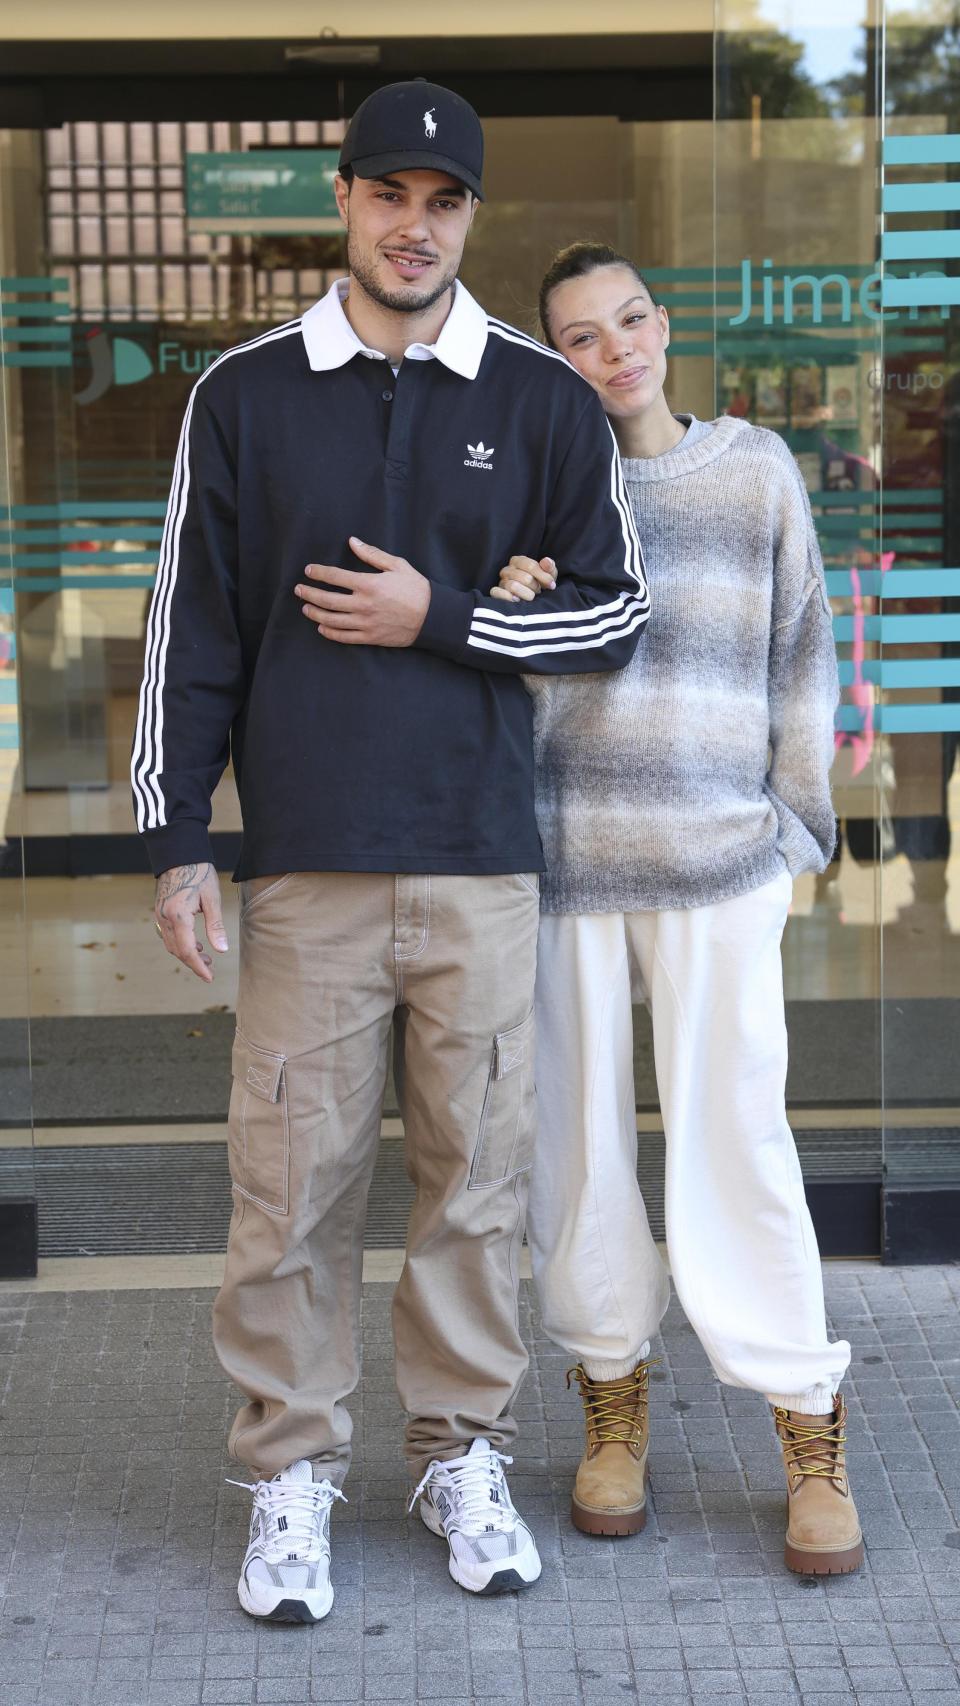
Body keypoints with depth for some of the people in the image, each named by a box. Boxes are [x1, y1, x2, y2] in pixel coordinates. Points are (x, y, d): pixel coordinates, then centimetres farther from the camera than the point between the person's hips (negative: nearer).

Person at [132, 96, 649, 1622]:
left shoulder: (544, 403, 6)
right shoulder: (246, 397, 6)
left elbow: (614, 612, 7)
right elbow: (190, 633, 6)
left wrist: (438, 619, -6)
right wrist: (177, 840, 0)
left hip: (482, 864, 1)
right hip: (306, 864, -1)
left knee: (478, 1170, 6)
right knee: (294, 1179, 0)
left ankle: (463, 1454, 21)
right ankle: (293, 1472, 14)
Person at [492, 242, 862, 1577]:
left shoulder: (755, 469, 5)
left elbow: (800, 656, 10)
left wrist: (793, 825, 7)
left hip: (720, 866, -1)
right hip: (564, 855, 1)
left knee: (735, 1135, -4)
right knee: (579, 1134, 6)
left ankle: (810, 1424, 8)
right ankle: (612, 1393, 22)